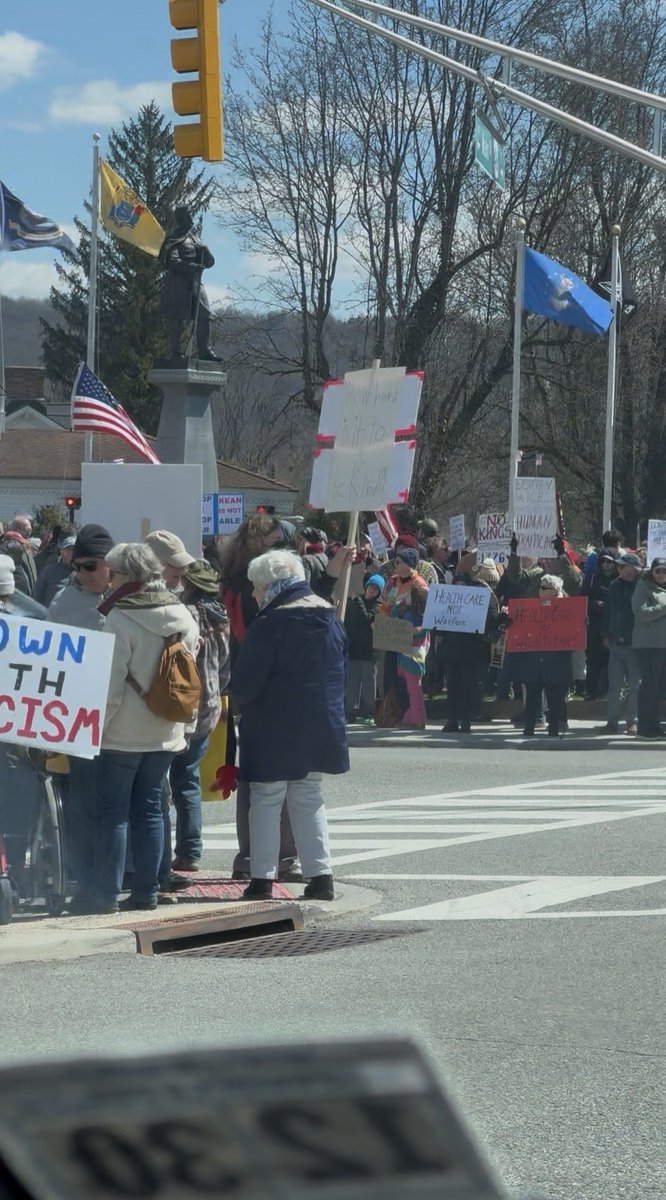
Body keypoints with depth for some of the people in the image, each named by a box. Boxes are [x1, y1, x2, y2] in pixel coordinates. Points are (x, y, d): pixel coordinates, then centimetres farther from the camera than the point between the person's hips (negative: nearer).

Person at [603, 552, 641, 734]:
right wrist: (606, 635, 12)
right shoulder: (615, 586, 10)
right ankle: (612, 721, 9)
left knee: (635, 685, 3)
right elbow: (608, 612, 17)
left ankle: (633, 721, 10)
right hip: (616, 642, 4)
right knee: (614, 685, 5)